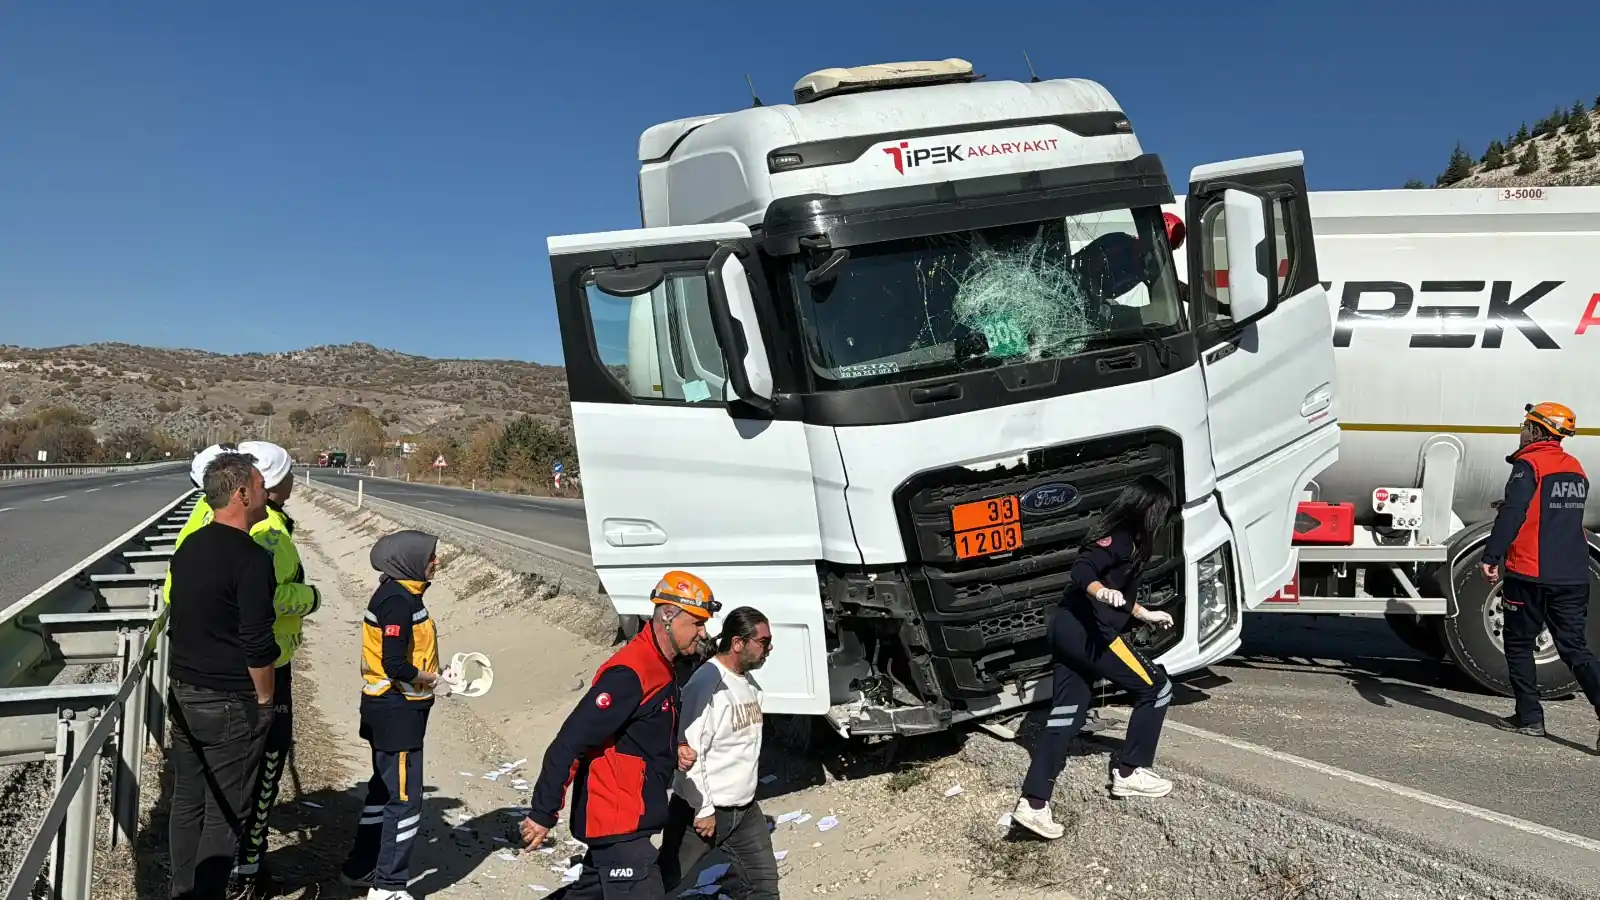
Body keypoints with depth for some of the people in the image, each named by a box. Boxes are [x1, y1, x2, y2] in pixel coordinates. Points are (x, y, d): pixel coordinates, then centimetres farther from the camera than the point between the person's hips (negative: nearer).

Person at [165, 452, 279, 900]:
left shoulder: (188, 548, 6)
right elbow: (258, 644, -21)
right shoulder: (251, 558, -20)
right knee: (224, 814, 3)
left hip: (183, 696, 8)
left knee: (186, 802, 17)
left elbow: (178, 621, 15)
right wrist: (264, 700, -8)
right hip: (230, 706, -8)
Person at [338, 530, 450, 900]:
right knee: (405, 798, -1)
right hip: (397, 712, -10)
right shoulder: (399, 600, -21)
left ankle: (360, 868, 34)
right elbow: (395, 666, -26)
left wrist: (434, 677, 5)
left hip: (389, 709, 10)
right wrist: (431, 682, -11)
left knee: (384, 789, 21)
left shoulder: (400, 594, 10)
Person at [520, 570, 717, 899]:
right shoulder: (630, 673, -23)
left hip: (626, 819, 10)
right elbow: (571, 742, -23)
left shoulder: (661, 669, 9)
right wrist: (543, 813, -20)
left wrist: (675, 753, 3)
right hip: (617, 821, -10)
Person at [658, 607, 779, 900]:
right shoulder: (708, 684, -22)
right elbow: (689, 751, -24)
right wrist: (704, 809, -20)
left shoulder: (750, 682, 6)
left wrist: (747, 792, 19)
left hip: (746, 809, 8)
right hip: (704, 809, -8)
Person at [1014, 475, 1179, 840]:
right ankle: (1129, 773, 13)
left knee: (1064, 717, 6)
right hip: (1089, 633, -10)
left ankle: (1032, 804, 0)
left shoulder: (1124, 538, 20)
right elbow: (1082, 570, -24)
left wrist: (1146, 615, 37)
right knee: (1156, 687, 5)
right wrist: (1101, 591, -42)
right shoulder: (1118, 536, -9)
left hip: (1068, 630, 10)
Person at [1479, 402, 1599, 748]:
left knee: (1519, 645, 8)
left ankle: (1529, 716, 10)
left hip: (1530, 573, -6)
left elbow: (1512, 513, -21)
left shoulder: (1529, 464, -10)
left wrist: (1491, 555, -22)